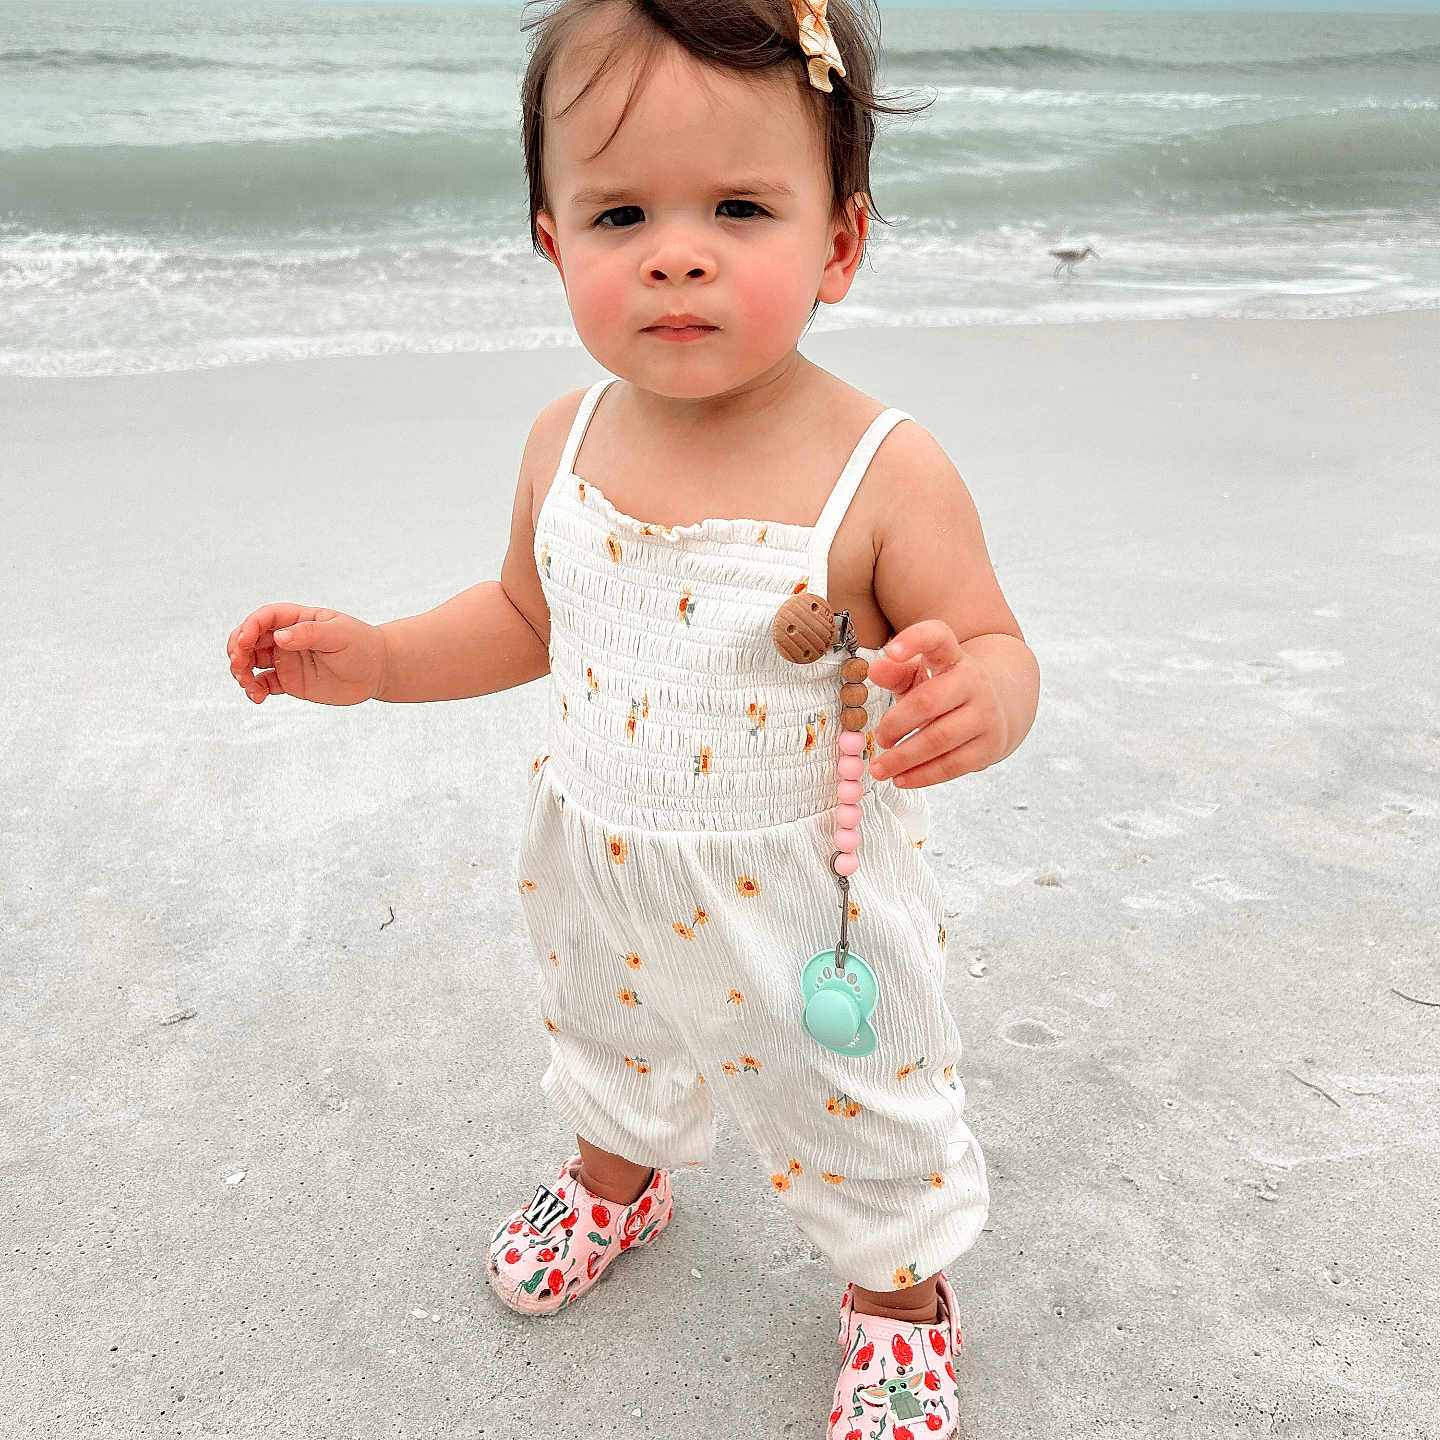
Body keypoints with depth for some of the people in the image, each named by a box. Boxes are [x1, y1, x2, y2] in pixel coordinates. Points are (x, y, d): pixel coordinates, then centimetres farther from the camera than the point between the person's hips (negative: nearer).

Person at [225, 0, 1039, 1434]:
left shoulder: (885, 473, -26)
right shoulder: (567, 443, -10)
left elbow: (994, 647, -18)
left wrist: (975, 700, -41)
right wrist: (374, 657, -6)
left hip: (802, 900, -5)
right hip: (598, 879, 5)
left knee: (862, 1122, 19)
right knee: (608, 1046, 33)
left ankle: (897, 1293, 51)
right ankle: (619, 1174, 68)